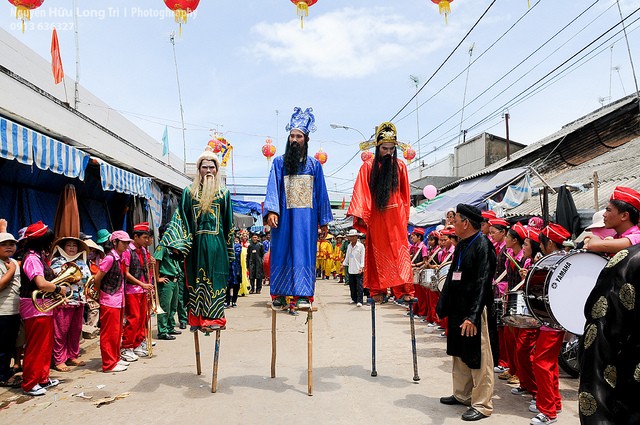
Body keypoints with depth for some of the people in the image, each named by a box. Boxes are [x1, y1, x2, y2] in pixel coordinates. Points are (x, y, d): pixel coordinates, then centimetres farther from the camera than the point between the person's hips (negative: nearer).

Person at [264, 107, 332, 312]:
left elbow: (321, 193, 10)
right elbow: (273, 188, -1)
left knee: (304, 253, -3)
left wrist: (324, 221, 7)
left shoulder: (314, 164, 11)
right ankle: (279, 294, 9)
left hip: (307, 217, 0)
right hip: (284, 216, 0)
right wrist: (272, 211, -17)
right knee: (281, 253, 2)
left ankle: (302, 295, -3)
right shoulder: (279, 162, 8)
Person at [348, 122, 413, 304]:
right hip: (376, 217, 0)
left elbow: (405, 193, 11)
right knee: (376, 253, 5)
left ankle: (404, 290, -1)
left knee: (400, 252, -3)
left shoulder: (400, 166, 6)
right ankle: (378, 291, 12)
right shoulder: (368, 166, 1)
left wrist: (404, 215, 10)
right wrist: (360, 214, -13)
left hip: (396, 217, 1)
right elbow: (361, 192, -4)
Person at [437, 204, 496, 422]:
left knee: (478, 358, 1)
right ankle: (462, 394, 33)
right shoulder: (461, 245, 11)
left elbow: (483, 282, -23)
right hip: (457, 308, 9)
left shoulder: (482, 245, -16)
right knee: (459, 353, 18)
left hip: (473, 311, -9)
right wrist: (443, 306, 14)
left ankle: (482, 405, 13)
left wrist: (472, 315, -27)